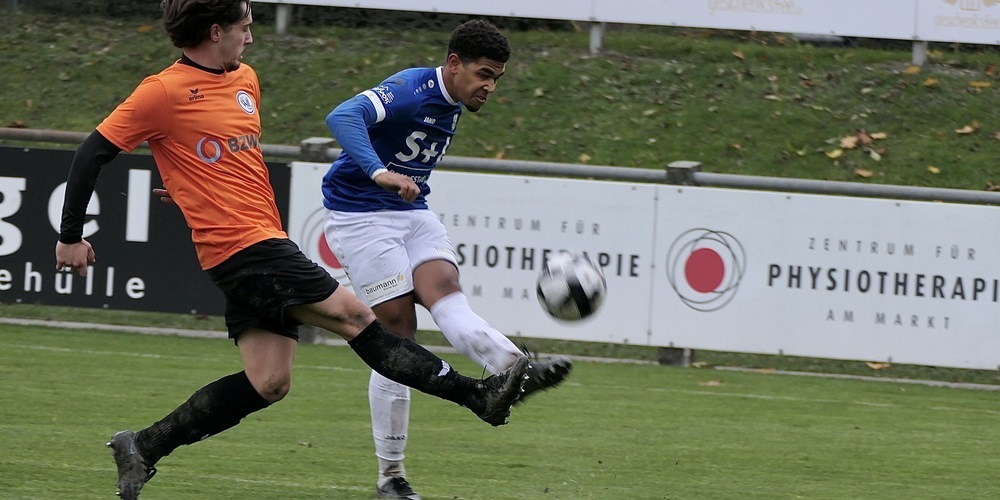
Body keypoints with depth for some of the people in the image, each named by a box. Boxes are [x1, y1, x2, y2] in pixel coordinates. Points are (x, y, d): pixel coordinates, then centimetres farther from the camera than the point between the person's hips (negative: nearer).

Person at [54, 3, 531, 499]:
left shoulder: (245, 80, 15)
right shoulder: (163, 92, -9)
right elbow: (93, 152, -6)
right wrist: (71, 237, -4)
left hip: (266, 242, 9)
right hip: (243, 246, -9)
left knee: (267, 383, 5)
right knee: (354, 317, -11)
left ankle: (143, 447, 13)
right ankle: (476, 395, -11)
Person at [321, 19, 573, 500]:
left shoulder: (450, 104, 12)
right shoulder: (411, 89, -18)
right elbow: (342, 117, -36)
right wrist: (379, 173, -48)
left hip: (411, 213, 7)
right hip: (360, 216, -7)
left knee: (444, 288, -20)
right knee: (398, 330, -12)